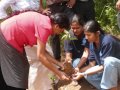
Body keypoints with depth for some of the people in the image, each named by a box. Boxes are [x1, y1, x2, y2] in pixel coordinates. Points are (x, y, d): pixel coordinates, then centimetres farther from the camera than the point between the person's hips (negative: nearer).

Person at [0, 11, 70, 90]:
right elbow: (40, 55, -20)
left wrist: (59, 64, 11)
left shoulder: (45, 21, 7)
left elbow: (42, 51, 10)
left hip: (8, 39, 10)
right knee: (17, 75, -2)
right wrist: (58, 73, -13)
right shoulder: (45, 27, -21)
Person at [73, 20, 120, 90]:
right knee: (88, 75, -7)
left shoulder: (107, 42, -29)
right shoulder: (92, 43, -5)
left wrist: (82, 74, -25)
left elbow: (103, 67, -26)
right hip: (110, 68, 8)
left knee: (109, 61, -36)